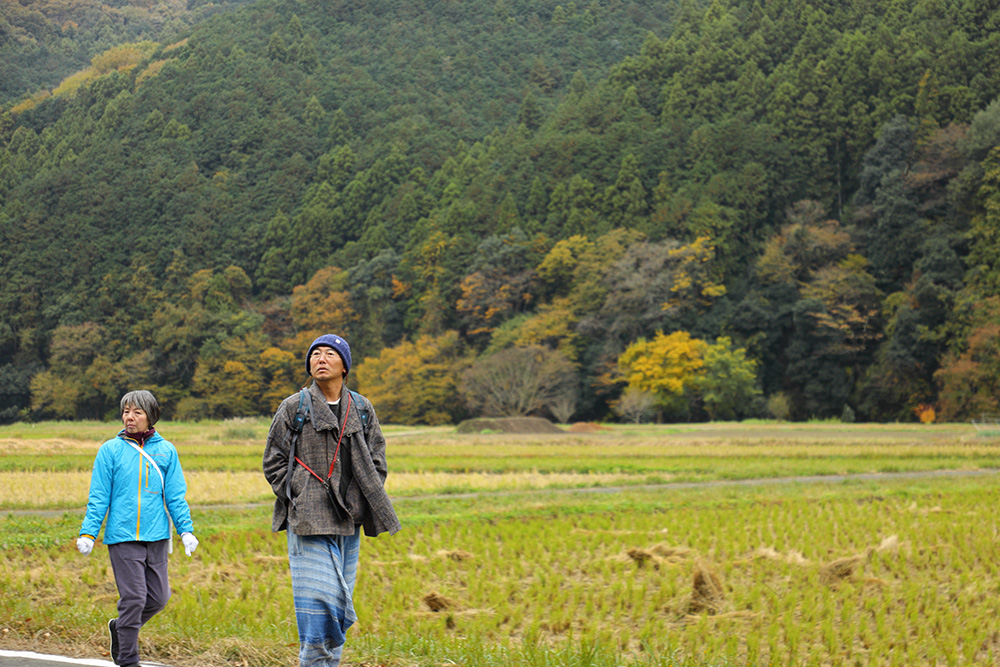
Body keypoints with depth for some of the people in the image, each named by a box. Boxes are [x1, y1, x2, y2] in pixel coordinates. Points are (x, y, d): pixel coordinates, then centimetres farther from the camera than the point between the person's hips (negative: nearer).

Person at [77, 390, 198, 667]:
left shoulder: (166, 451, 7)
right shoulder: (110, 450, 1)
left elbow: (176, 496, 9)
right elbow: (98, 497, 2)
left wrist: (186, 530, 0)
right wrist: (88, 532, -7)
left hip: (157, 537, 3)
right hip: (123, 537, -3)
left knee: (158, 598, 6)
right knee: (133, 598, -7)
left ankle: (120, 628, 32)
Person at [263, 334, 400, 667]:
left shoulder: (362, 409, 11)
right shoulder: (293, 407, 1)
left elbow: (376, 461, 15)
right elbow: (273, 462, 3)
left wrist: (365, 502, 2)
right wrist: (299, 500, -6)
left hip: (349, 521, 4)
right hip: (309, 524, -4)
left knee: (340, 603, 8)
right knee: (318, 601, -12)